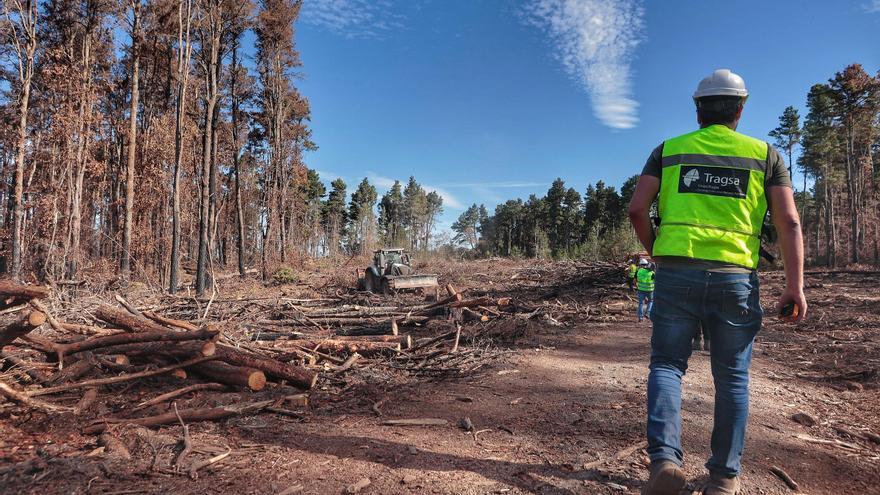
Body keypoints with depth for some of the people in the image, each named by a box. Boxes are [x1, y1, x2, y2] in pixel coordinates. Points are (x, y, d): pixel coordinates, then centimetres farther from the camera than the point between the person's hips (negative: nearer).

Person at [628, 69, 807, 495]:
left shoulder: (669, 150, 9)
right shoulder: (764, 154, 10)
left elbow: (637, 209, 0)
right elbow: (788, 221, 1)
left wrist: (656, 252, 14)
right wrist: (795, 285, 0)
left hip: (677, 273, 0)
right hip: (736, 278, 1)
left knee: (667, 365, 9)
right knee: (732, 377, 12)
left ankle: (665, 458, -8)